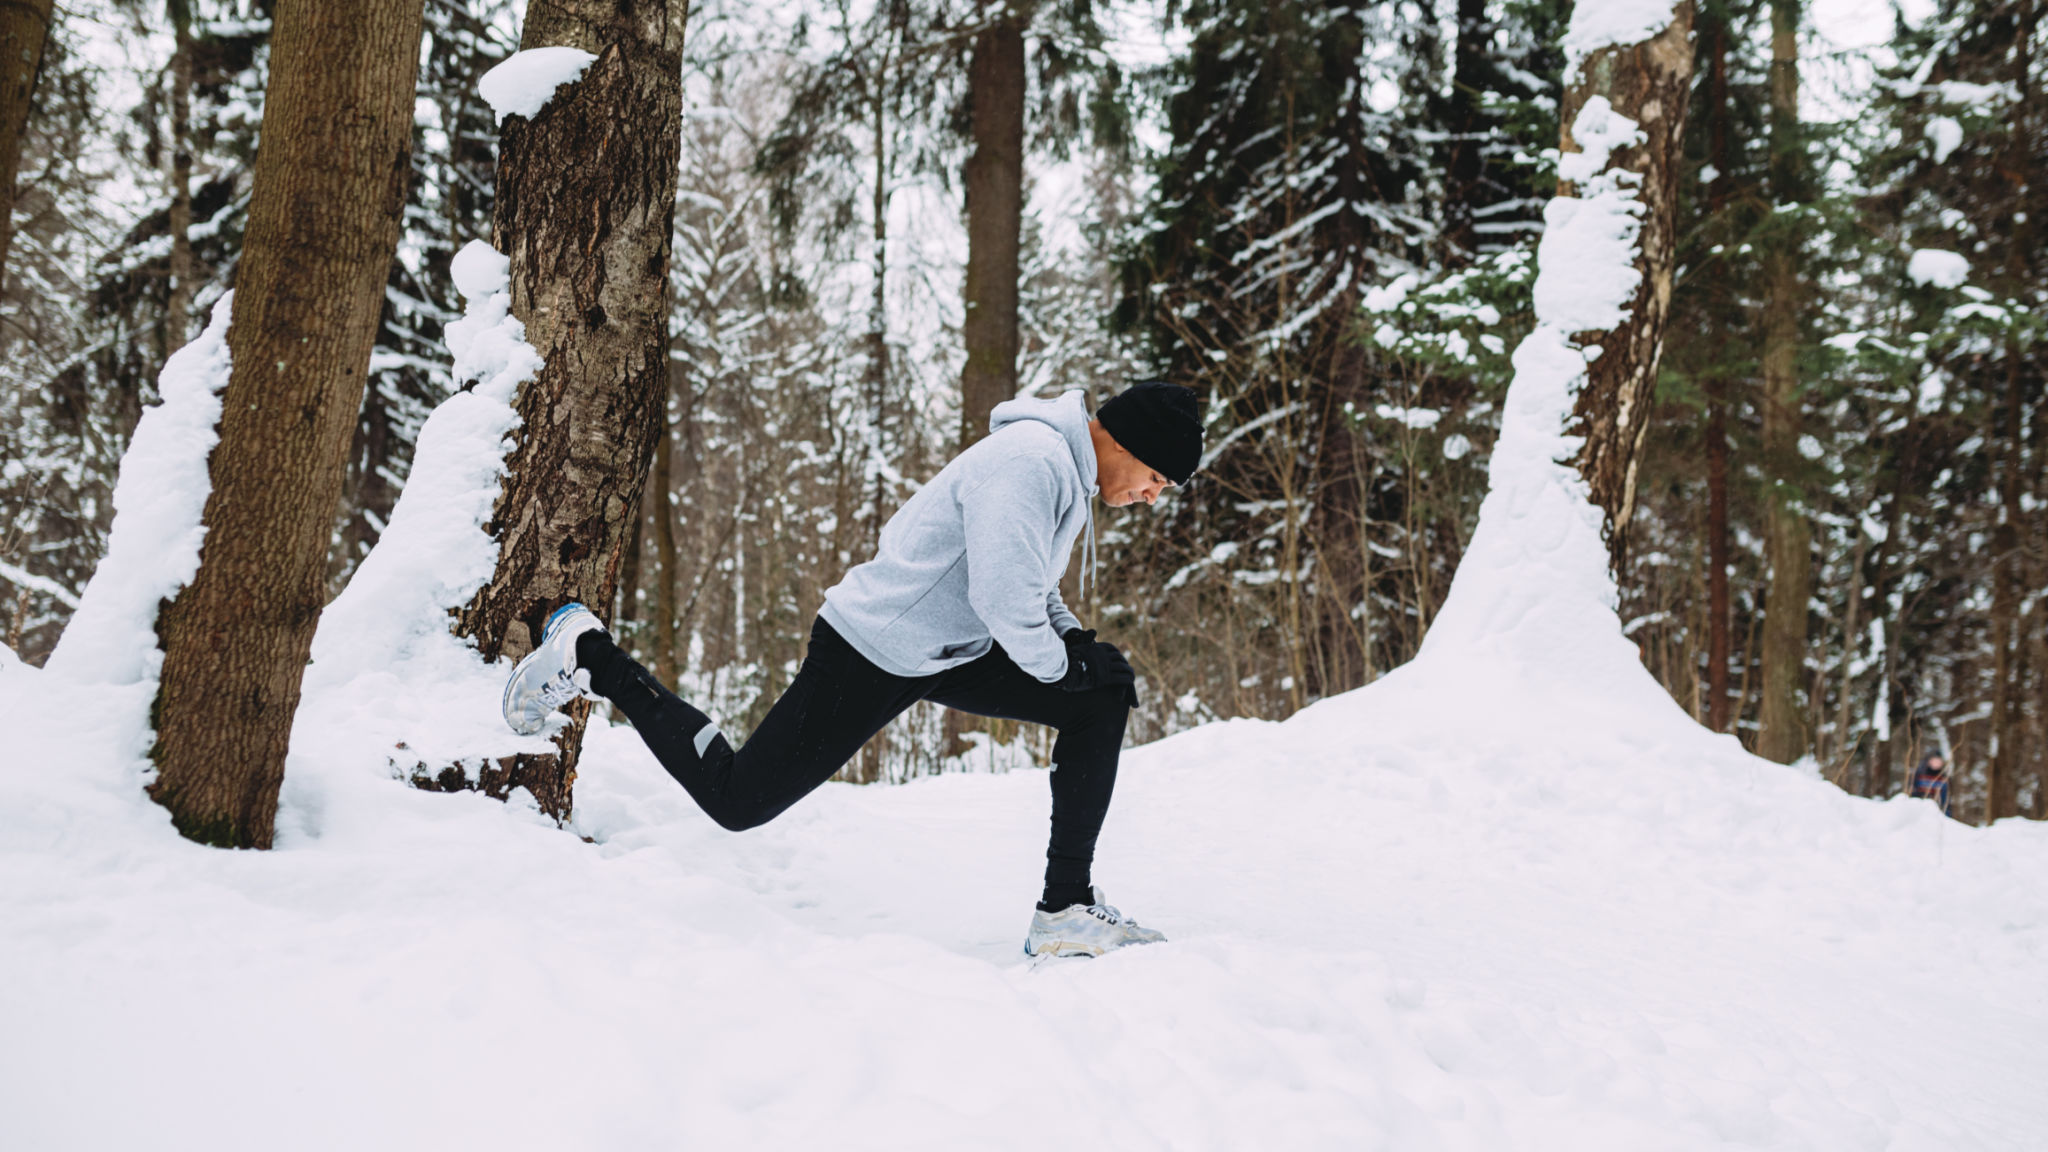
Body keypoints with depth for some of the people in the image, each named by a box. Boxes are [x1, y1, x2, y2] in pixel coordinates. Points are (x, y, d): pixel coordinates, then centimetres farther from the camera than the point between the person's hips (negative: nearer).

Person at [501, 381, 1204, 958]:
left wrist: (1077, 640, 4)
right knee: (736, 799, -1)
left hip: (948, 653, 10)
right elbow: (1005, 601, -30)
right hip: (870, 658, -9)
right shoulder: (1029, 460, -24)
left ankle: (1066, 910, 0)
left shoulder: (1066, 468, 9)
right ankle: (591, 658, 16)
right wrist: (1063, 664, -13)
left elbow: (1033, 584, 21)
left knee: (1103, 700, -1)